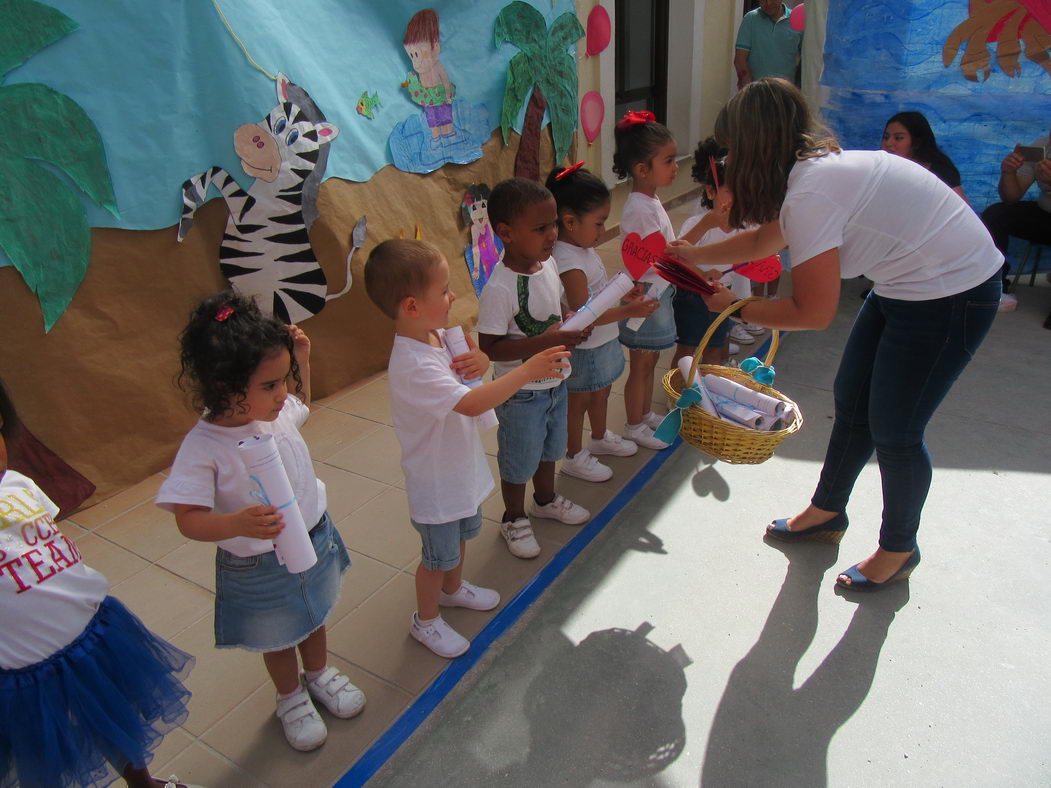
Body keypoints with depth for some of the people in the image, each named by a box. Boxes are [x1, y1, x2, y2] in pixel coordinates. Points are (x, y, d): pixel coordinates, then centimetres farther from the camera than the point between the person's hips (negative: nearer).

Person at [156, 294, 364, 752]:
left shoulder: (277, 411, -15)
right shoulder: (203, 448, -31)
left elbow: (302, 405, 11)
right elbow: (189, 520, -28)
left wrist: (301, 357, -3)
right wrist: (238, 523, -47)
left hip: (315, 541, 5)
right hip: (259, 569, -5)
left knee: (315, 617, 30)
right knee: (279, 639, 23)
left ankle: (320, 673, 61)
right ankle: (291, 699, 54)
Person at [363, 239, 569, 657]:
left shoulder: (437, 334, -7)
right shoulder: (413, 365, -36)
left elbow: (467, 361, 9)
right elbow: (472, 403, -44)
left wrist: (479, 361, -15)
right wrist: (527, 371, -43)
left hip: (461, 467, 9)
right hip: (436, 482, -9)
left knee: (462, 533, 30)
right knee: (439, 555, 14)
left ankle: (453, 588, 57)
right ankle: (426, 620, 40)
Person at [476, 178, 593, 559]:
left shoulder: (548, 263, -5)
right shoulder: (499, 289, -29)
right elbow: (490, 347, -28)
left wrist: (574, 324, -10)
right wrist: (547, 341, -33)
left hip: (554, 381, 8)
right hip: (521, 393, -7)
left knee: (550, 446, 27)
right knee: (519, 458, 13)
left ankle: (546, 499, 53)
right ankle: (514, 518, 38)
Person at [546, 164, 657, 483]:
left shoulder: (584, 248, 2)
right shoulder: (568, 263, -29)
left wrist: (625, 293, 2)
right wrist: (628, 311, -30)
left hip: (604, 342, 9)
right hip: (585, 349, -9)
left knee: (602, 392, 26)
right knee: (579, 402, 9)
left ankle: (600, 438, 49)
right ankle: (574, 456, 28)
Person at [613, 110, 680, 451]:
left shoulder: (650, 201, 7)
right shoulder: (639, 209, -24)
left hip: (657, 295, 9)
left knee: (649, 362, 21)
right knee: (641, 366, 6)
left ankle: (646, 414, 38)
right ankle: (634, 426, 23)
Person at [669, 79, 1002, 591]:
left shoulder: (810, 193, -27)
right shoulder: (817, 165, 3)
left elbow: (814, 312, -23)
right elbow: (764, 238, 20)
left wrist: (736, 307, -9)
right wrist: (696, 255, 28)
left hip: (950, 295, -10)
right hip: (908, 286, 10)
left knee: (893, 430, 1)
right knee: (852, 401, 16)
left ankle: (899, 549, 25)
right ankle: (827, 512, 35)